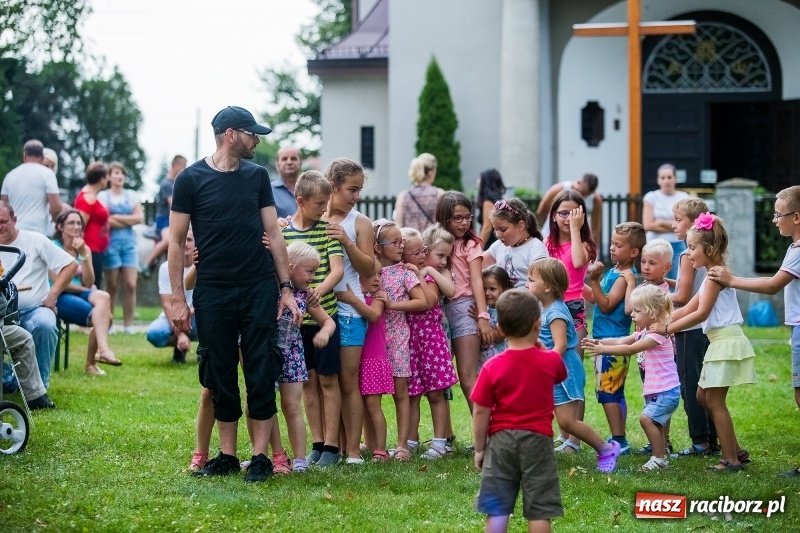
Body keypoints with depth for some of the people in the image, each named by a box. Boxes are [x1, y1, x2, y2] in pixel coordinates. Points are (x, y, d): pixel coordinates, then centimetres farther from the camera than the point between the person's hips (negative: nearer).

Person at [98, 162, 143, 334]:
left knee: (131, 285, -5)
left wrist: (117, 217, -4)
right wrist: (129, 221, -2)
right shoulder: (103, 196, 3)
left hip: (129, 242, 3)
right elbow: (105, 221, -9)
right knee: (112, 286, -3)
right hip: (111, 242, -3)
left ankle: (128, 324, -1)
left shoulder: (131, 196, 13)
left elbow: (139, 217, 2)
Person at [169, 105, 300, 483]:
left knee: (261, 375, -1)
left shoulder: (257, 176, 8)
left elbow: (273, 233, 9)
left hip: (259, 289, 1)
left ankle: (260, 457, 4)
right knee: (219, 377, 5)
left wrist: (286, 288, 3)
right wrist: (178, 299, -4)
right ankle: (227, 456, 15)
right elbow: (177, 240, 0)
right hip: (212, 292, -1)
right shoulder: (191, 179, -1)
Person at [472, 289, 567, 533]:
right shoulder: (551, 361, -6)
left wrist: (480, 448, 4)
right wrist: (540, 348, 18)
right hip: (537, 440, 0)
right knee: (539, 509, 4)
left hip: (501, 440, 0)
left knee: (497, 509, 6)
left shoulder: (493, 367, -9)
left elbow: (480, 413, -6)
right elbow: (560, 375, 20)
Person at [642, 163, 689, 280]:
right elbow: (648, 225, -6)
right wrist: (674, 227, -5)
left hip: (678, 246, 1)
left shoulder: (683, 198, 7)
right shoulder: (651, 197, 4)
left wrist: (661, 223, -8)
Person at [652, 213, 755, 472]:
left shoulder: (715, 275, -14)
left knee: (714, 400, -6)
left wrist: (667, 328, -15)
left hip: (726, 341, -10)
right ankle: (736, 451, 18)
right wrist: (660, 322, 7)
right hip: (719, 342, 10)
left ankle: (731, 460, -2)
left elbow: (700, 314, -19)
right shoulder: (713, 276, 19)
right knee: (703, 396, 15)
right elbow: (687, 309, 17)